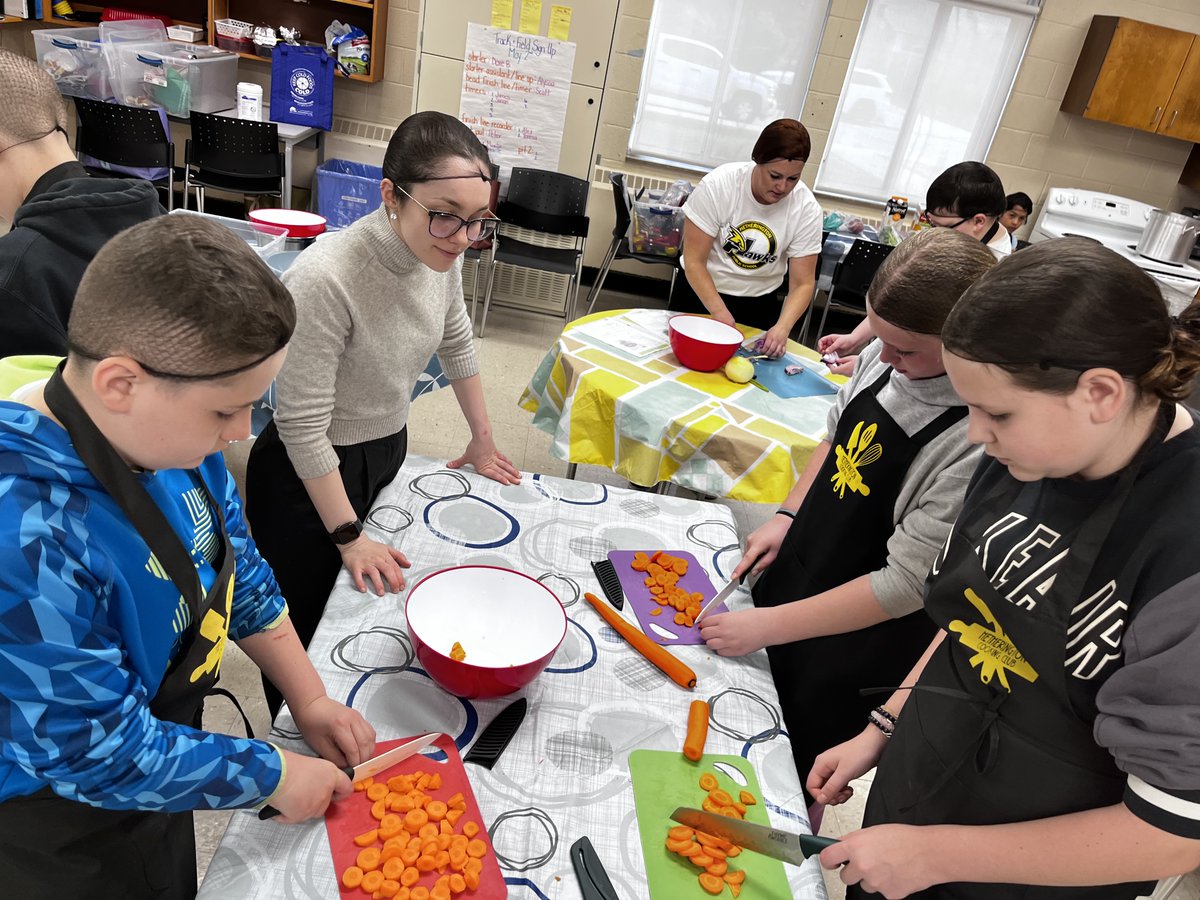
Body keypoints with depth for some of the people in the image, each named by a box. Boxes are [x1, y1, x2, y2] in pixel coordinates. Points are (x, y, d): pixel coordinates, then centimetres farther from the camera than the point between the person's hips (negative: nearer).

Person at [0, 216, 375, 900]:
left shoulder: (168, 433, -14)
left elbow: (239, 570, 0)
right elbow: (100, 753, -29)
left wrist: (309, 699, -1)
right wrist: (273, 776, -17)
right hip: (61, 844, -6)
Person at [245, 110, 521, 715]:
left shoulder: (442, 253, -11)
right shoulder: (324, 279, -32)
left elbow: (455, 343, 9)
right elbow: (304, 428, -26)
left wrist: (482, 439, 15)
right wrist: (349, 536, -19)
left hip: (386, 454, 7)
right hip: (307, 477, -6)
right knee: (305, 634, 12)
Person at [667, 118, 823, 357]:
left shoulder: (807, 209, -16)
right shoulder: (717, 185, -22)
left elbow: (802, 284, -14)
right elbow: (694, 262, -19)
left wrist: (782, 327, -32)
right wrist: (721, 316, -28)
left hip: (758, 306, 2)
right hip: (700, 294, -1)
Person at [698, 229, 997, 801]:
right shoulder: (888, 358, -11)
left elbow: (905, 585, -27)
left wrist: (765, 626, -22)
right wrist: (788, 516, -3)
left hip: (858, 646, -7)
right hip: (795, 577, 7)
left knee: (799, 771, 18)